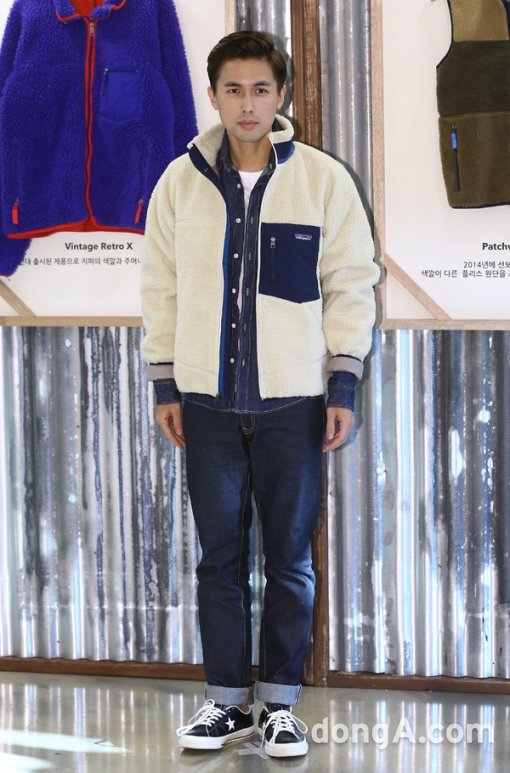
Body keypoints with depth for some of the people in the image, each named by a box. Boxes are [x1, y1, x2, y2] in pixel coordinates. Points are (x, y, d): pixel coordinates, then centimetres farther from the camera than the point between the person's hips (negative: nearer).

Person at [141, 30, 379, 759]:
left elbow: (351, 284, 0)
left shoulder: (324, 179, -2)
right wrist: (165, 384, 5)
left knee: (290, 559, 4)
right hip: (209, 401, 2)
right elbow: (162, 287, 7)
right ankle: (228, 699, 17)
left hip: (293, 402, -1)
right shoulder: (181, 181, 3)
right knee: (221, 555, 7)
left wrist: (343, 384, -4)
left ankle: (280, 701, 15)